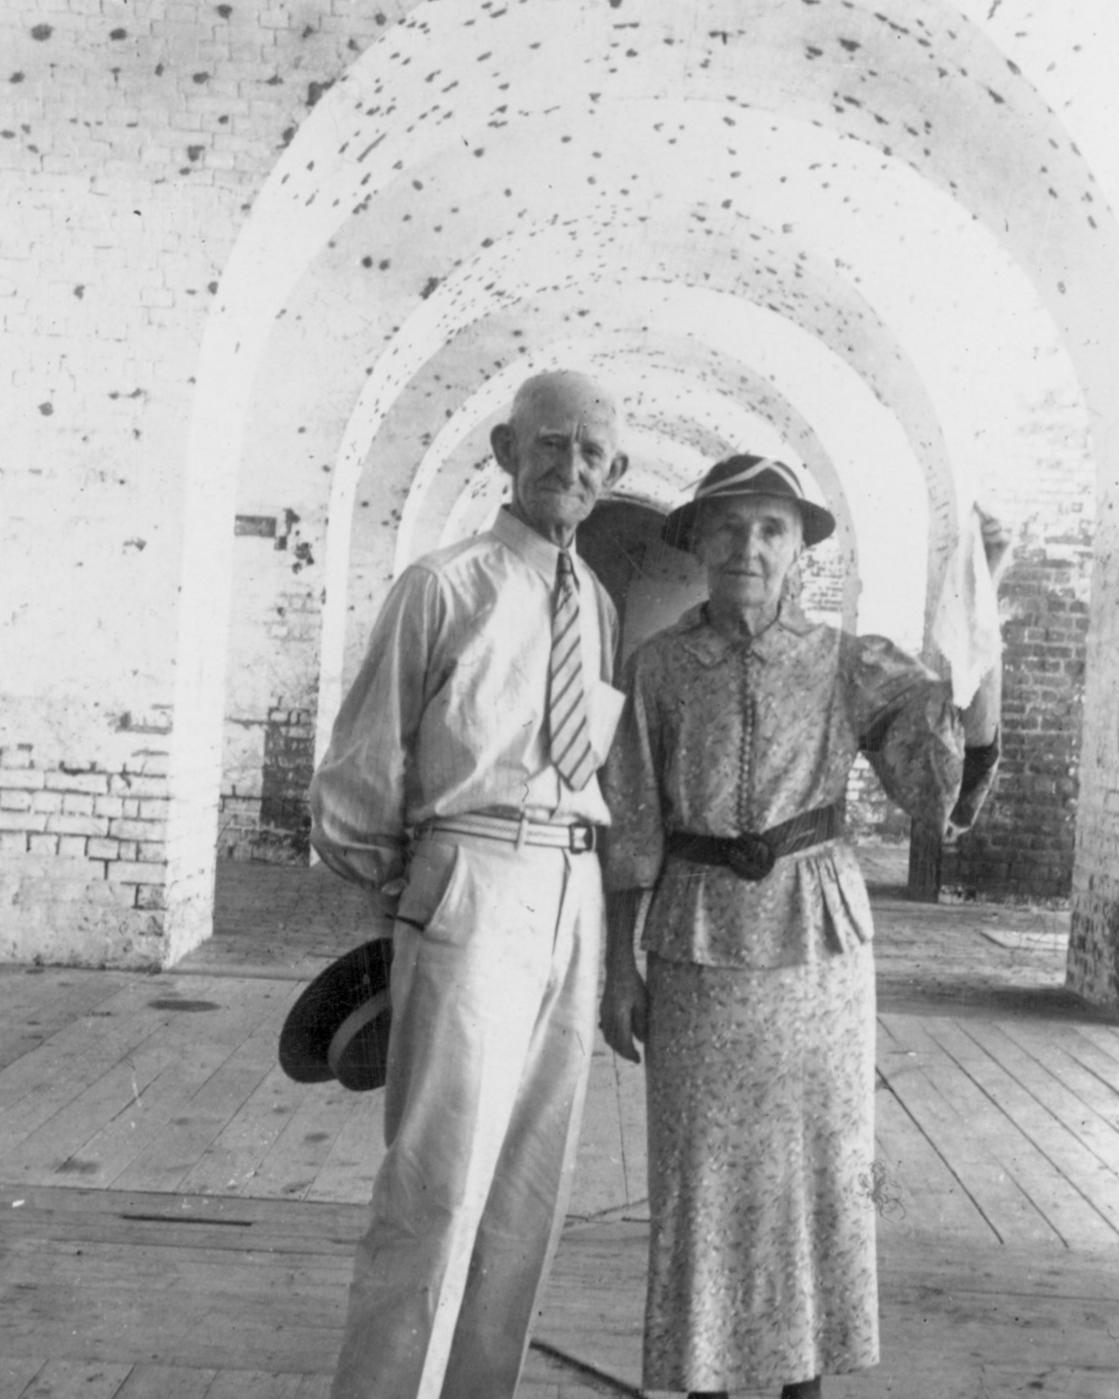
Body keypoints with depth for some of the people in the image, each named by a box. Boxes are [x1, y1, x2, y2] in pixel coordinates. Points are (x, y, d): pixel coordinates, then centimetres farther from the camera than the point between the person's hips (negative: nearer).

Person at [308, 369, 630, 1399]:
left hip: (577, 892, 6)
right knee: (443, 1172, -9)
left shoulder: (603, 607, 13)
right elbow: (362, 765, 1)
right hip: (475, 883, -6)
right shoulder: (444, 586, -2)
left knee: (533, 1181, 12)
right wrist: (403, 887, 9)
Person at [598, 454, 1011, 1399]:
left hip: (821, 941, 0)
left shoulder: (851, 664, -3)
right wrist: (618, 965, 0)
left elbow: (968, 753, -15)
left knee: (820, 1166, 9)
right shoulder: (658, 666, -1)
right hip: (699, 944, 0)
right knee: (702, 1176, 5)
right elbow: (631, 827, 2)